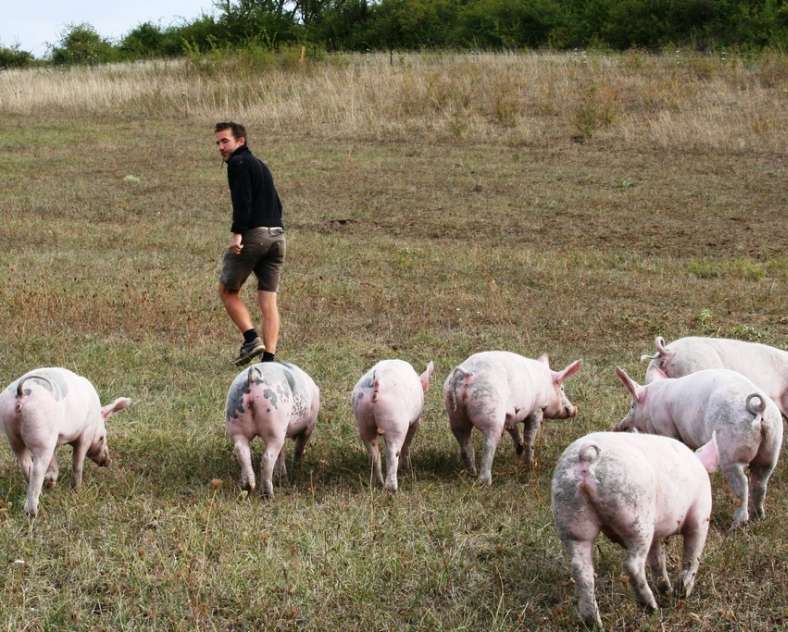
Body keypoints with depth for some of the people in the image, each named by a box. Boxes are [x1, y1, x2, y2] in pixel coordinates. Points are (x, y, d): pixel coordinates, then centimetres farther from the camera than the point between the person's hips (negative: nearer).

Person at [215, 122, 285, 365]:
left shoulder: (238, 163, -3)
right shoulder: (260, 164, 24)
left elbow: (243, 201, -17)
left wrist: (236, 233, -23)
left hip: (253, 234, -8)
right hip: (277, 234, 8)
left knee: (227, 291, 7)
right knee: (269, 300, 5)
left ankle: (251, 339, -7)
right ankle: (269, 357, -1)